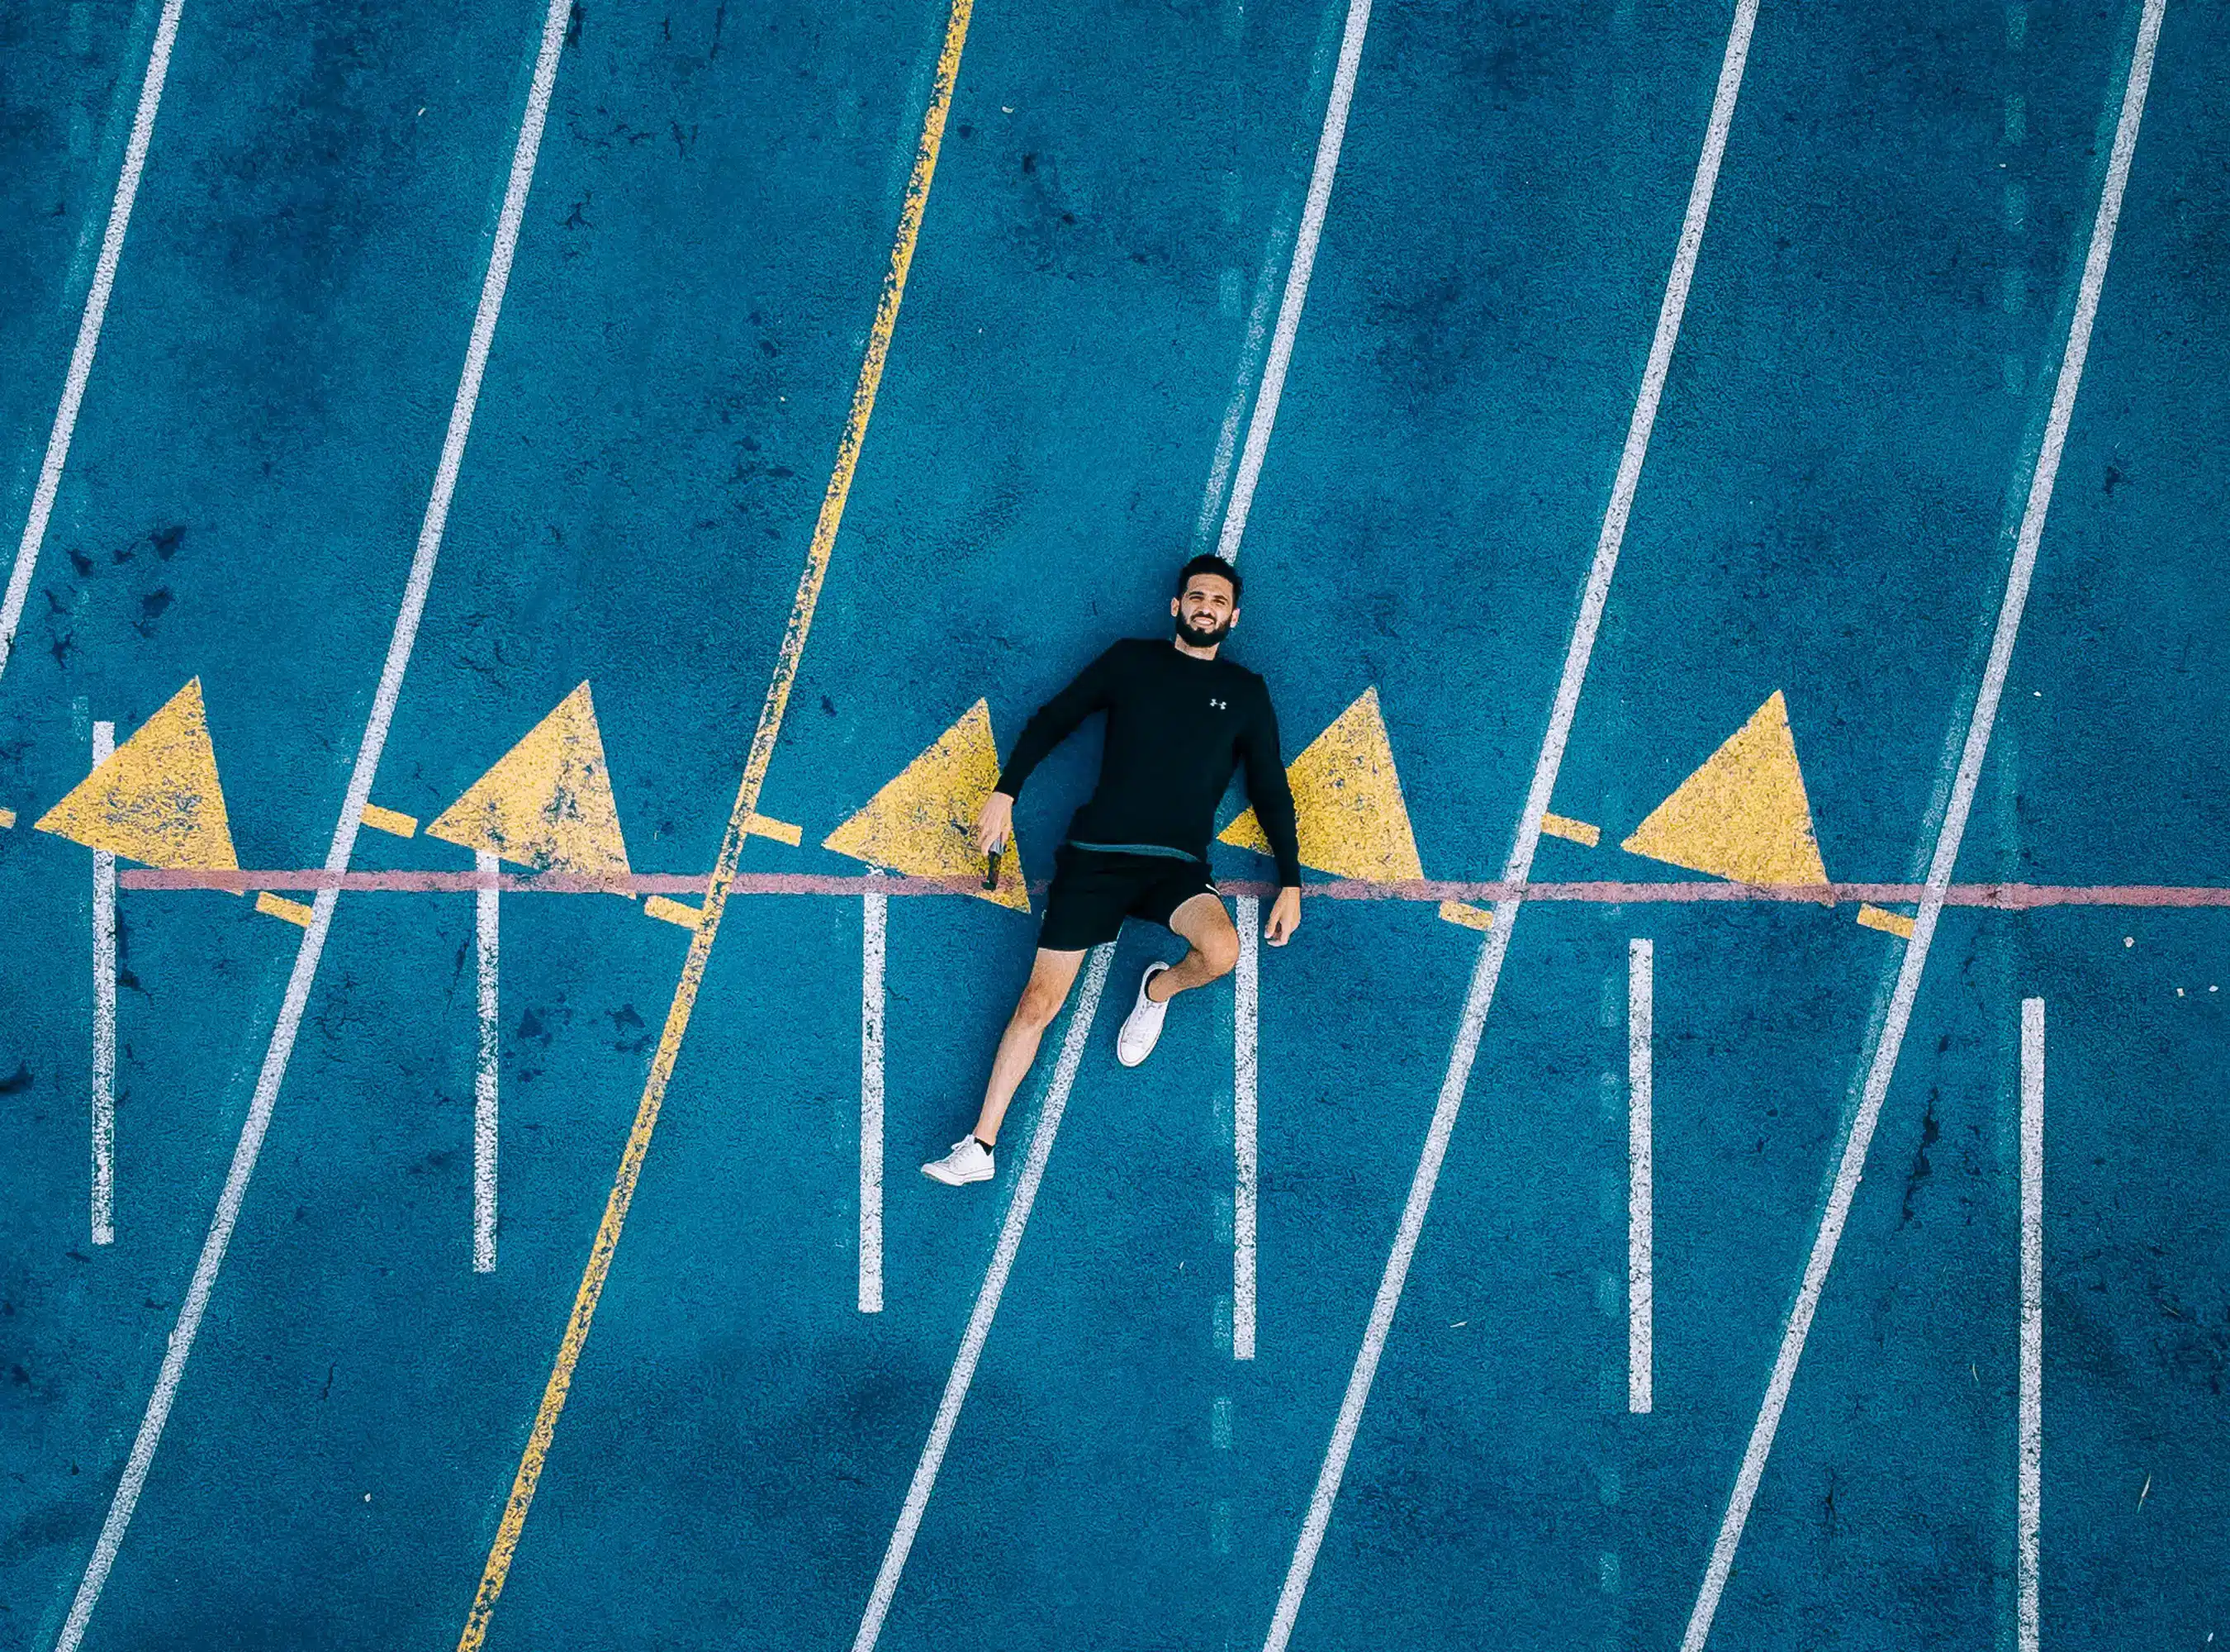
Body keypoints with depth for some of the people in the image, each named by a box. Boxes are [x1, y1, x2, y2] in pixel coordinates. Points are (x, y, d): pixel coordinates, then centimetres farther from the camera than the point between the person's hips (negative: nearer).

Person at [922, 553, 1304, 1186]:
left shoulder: (1245, 692, 12)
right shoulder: (1132, 659, 10)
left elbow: (1271, 791, 14)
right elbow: (1052, 720, 12)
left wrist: (1290, 882, 7)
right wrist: (1004, 792, 1)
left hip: (1178, 867, 1)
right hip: (1096, 855, 0)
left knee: (1221, 952, -30)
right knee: (1039, 1001, -6)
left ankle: (1158, 991, 6)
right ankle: (980, 1146, 2)